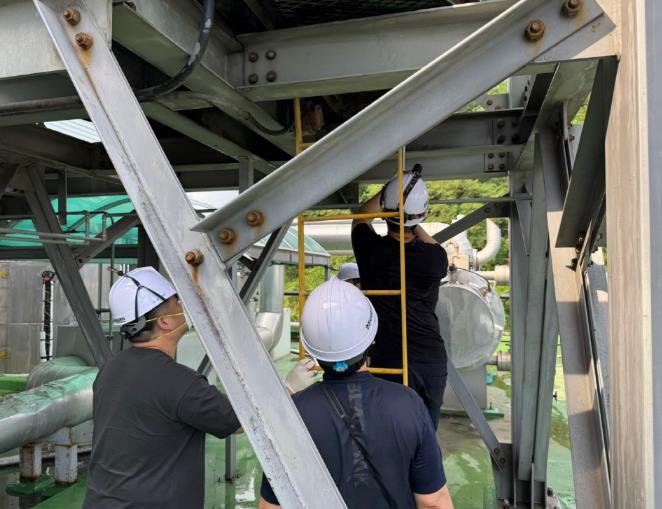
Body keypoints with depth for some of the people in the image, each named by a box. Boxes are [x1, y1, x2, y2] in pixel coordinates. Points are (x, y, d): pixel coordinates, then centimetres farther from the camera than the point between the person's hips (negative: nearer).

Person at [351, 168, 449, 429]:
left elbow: (360, 218, 15)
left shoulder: (371, 250, -8)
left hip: (389, 361, -2)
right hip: (432, 360, 2)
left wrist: (387, 190, 22)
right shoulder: (435, 258, -7)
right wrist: (414, 224, 20)